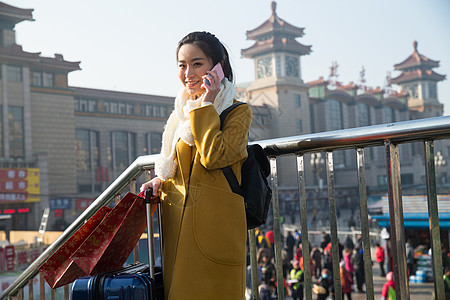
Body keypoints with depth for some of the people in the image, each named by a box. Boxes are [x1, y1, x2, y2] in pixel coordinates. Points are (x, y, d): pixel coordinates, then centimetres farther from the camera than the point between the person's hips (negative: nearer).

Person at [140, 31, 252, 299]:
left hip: (215, 228, -5)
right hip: (178, 228, 6)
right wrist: (160, 183, 5)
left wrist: (205, 106, -12)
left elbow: (213, 157, -20)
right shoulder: (181, 114, 16)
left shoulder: (238, 112, -2)